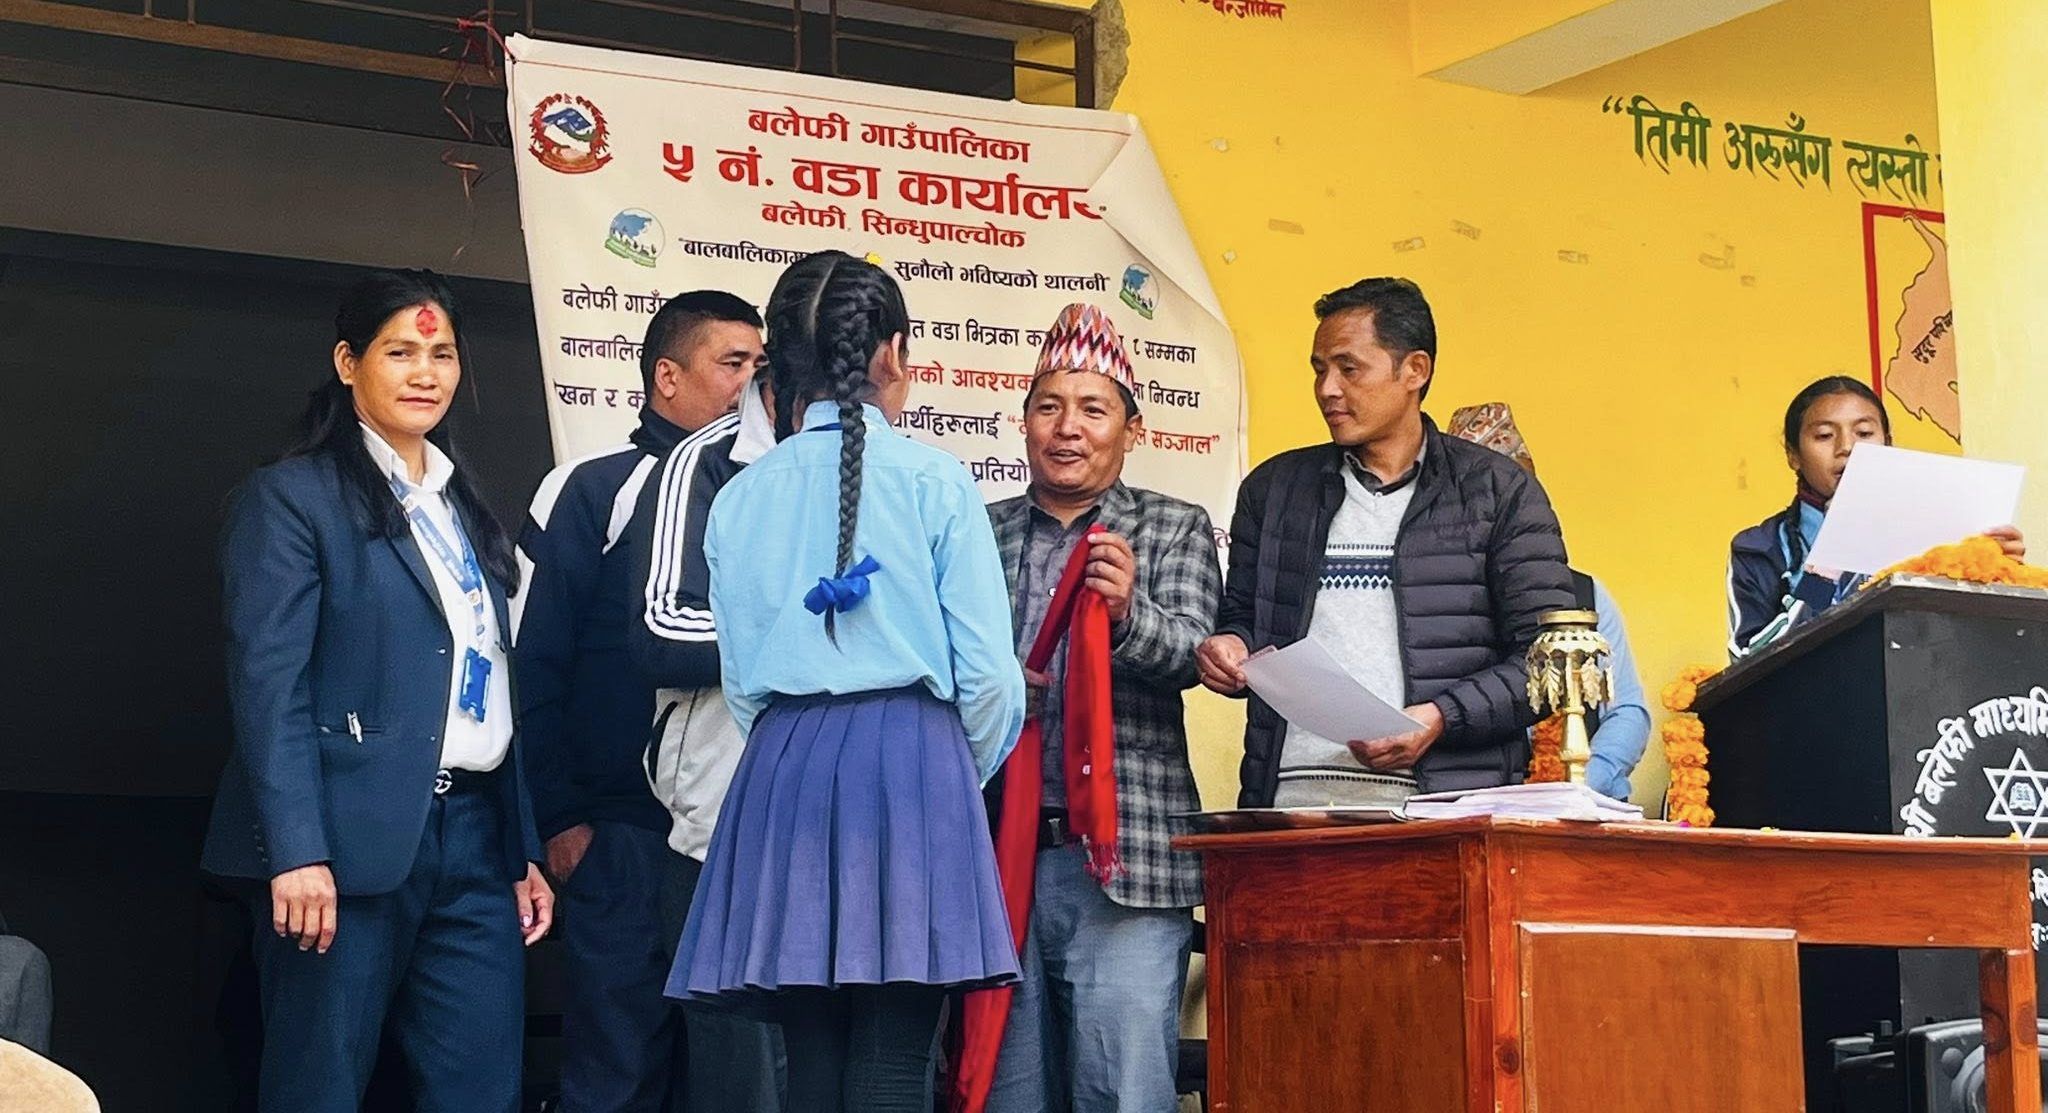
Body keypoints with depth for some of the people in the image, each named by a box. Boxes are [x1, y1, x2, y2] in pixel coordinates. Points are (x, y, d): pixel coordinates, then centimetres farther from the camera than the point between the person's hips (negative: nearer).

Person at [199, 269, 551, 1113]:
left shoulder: (466, 508, 19)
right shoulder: (292, 497, -2)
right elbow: (268, 682, -11)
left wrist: (524, 850, 14)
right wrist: (296, 850, -20)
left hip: (473, 833, 6)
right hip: (356, 840, -6)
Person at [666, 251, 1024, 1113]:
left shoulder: (742, 497, 8)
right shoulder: (934, 481, -2)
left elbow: (741, 681, 9)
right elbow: (985, 670, -4)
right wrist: (964, 777, 14)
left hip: (781, 771, 4)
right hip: (912, 763, -4)